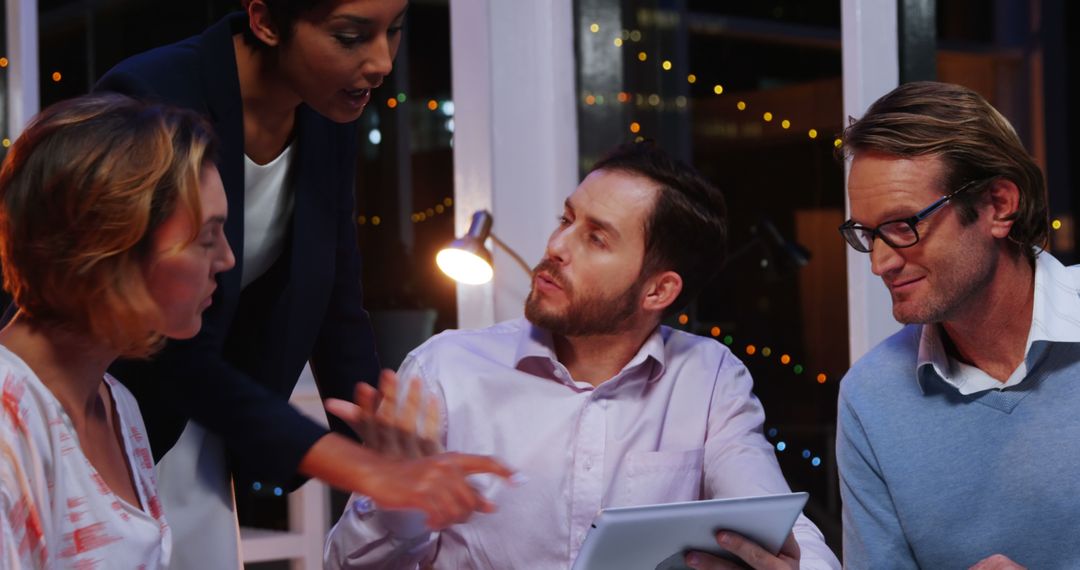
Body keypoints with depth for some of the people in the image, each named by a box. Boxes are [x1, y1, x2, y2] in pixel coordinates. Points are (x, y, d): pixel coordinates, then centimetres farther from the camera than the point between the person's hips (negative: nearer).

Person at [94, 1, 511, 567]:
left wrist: (396, 457, -5)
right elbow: (179, 356, -26)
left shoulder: (328, 119, -5)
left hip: (194, 439, 6)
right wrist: (369, 472, -29)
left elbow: (337, 314, 4)